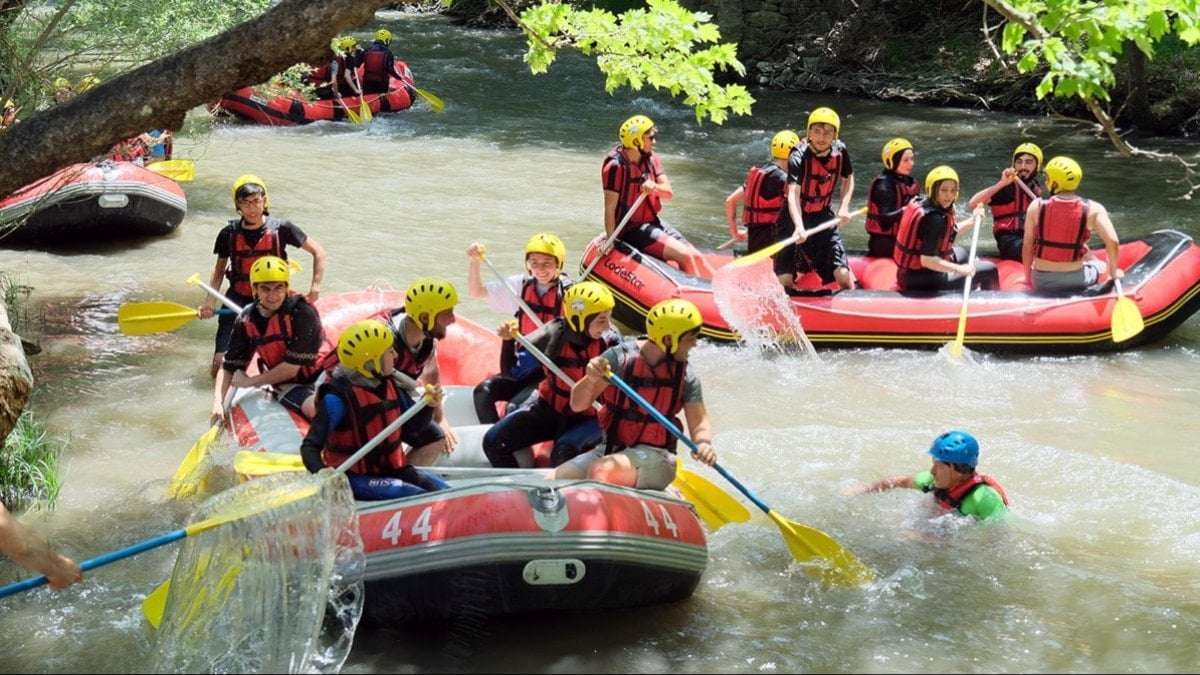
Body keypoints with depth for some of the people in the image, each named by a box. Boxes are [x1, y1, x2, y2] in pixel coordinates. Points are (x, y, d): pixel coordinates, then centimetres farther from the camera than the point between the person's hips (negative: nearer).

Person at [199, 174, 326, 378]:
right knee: (219, 369, -7)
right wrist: (210, 300, 0)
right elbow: (219, 269, 11)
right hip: (238, 298, 1)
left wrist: (315, 286, -10)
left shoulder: (280, 229, -9)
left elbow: (318, 252, -2)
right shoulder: (229, 233, -3)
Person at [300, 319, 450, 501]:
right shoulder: (339, 397, -17)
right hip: (355, 478, -8)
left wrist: (428, 404, -2)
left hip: (391, 469, 8)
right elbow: (310, 446, -20)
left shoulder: (387, 385, 5)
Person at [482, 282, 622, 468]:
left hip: (588, 418, -3)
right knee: (493, 442, -8)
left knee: (565, 450, -34)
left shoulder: (610, 341, -16)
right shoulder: (555, 334, -16)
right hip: (548, 409, 3)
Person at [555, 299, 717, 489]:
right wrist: (590, 380, -29)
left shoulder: (685, 375, -1)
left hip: (654, 455, -2)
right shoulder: (619, 357, -6)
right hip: (610, 450, 2)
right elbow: (577, 405, -7)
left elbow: (699, 422, 2)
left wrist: (703, 443, -22)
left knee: (602, 471, -32)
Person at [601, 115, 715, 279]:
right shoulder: (616, 166, -19)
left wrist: (655, 187, -22)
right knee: (684, 256, -19)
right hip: (631, 230, -8)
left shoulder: (650, 158, 5)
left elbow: (669, 193, 0)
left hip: (652, 223, 8)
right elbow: (609, 208, -18)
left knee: (696, 257, 0)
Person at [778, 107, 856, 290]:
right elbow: (793, 194, -36)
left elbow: (848, 179, 14)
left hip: (824, 217, 3)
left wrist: (844, 207, -4)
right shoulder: (799, 156, -23)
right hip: (795, 219, -3)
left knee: (843, 275, -7)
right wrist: (799, 227, -52)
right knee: (785, 279, -8)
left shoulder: (840, 151, -7)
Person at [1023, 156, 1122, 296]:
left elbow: (1027, 246, -2)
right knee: (1102, 265, 30)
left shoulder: (1036, 207, -6)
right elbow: (1113, 242, -14)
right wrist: (1113, 271, 4)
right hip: (1077, 281, -1)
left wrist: (1028, 277, 13)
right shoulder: (1093, 209, -9)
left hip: (1041, 283, 1)